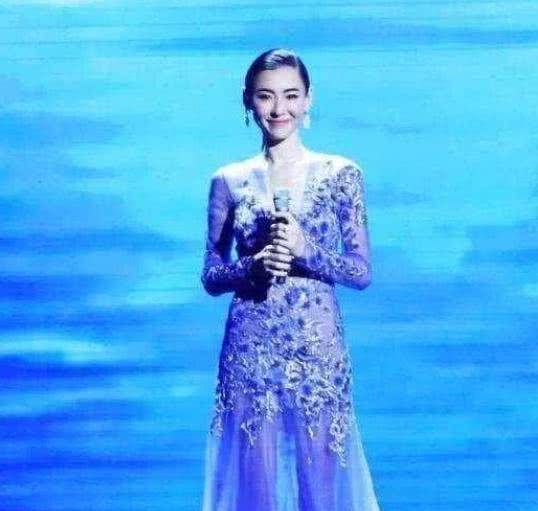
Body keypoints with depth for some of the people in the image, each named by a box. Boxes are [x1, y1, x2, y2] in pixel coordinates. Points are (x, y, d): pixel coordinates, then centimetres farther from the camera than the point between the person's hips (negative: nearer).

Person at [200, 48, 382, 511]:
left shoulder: (342, 174, 1)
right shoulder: (228, 180, 4)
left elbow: (362, 272, 0)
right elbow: (211, 277, 6)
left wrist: (304, 249, -16)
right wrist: (255, 264, -13)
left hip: (319, 350, -1)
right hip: (250, 352, 1)